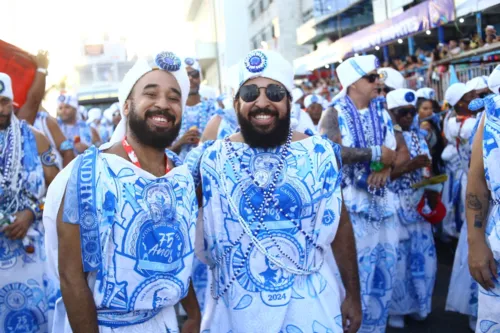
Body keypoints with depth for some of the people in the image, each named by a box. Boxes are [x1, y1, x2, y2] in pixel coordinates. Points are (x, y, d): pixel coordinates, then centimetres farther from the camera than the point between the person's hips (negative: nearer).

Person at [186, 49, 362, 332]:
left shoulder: (321, 154, -5)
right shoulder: (211, 158, -5)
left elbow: (340, 225, 2)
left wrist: (353, 295, 4)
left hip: (311, 305, 0)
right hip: (234, 307, 0)